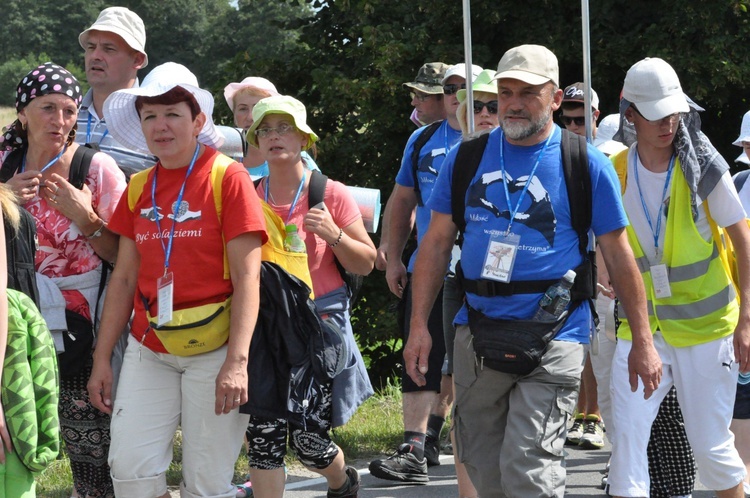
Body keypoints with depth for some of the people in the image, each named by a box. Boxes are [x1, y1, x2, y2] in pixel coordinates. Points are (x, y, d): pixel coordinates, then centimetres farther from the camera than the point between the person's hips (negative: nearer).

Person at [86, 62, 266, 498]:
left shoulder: (228, 178, -7)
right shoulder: (138, 188, 9)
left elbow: (247, 277, -12)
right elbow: (125, 278, 12)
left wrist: (236, 361, -20)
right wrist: (102, 359, 6)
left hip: (214, 349, -4)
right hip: (149, 349, 5)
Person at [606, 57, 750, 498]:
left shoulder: (703, 169, -10)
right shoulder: (615, 174, -2)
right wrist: (638, 335, 4)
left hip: (706, 326, -2)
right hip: (642, 327, 2)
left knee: (710, 445, 2)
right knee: (627, 437, -9)